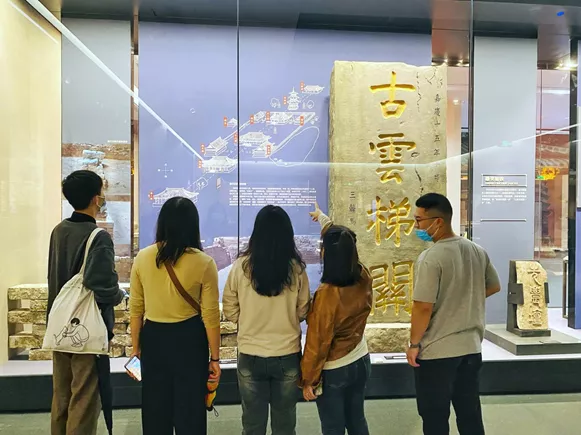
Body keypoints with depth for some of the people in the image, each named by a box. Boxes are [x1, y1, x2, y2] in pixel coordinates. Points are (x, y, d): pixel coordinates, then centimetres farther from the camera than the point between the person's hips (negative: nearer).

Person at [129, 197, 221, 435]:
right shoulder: (204, 263, -14)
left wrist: (136, 348, 14)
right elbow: (210, 315, -10)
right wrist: (214, 357, 1)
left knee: (155, 407, 19)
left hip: (153, 338, 3)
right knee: (190, 407, 15)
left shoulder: (142, 258, -5)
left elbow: (136, 310, 2)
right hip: (189, 338, -2)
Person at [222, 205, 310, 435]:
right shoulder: (296, 268, -11)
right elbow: (303, 312, 0)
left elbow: (230, 311, -2)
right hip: (287, 355, 0)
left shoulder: (241, 266, -12)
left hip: (250, 356, 0)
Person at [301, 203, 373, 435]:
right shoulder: (364, 278, -10)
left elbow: (318, 342, -20)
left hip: (333, 372, -6)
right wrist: (324, 219, 23)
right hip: (361, 362, 6)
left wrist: (309, 379, -7)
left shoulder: (327, 294, -28)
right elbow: (344, 248, 8)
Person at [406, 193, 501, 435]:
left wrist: (414, 344, -10)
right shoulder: (477, 251, 1)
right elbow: (494, 287, 16)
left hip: (437, 352, -7)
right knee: (470, 415, 20)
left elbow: (423, 307, -22)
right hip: (471, 348, 7)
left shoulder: (431, 257, -22)